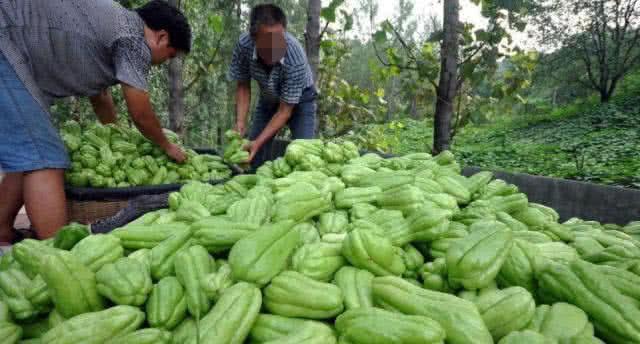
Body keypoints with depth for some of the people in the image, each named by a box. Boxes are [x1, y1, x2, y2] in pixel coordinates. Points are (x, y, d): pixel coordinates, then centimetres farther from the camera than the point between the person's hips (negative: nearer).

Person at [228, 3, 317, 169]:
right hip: (269, 99, 3)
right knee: (251, 155, -2)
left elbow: (285, 111, -29)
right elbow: (243, 86, -10)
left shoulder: (295, 58, -37)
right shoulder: (244, 44, -27)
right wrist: (240, 121, -23)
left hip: (299, 99, -3)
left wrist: (259, 142, -35)